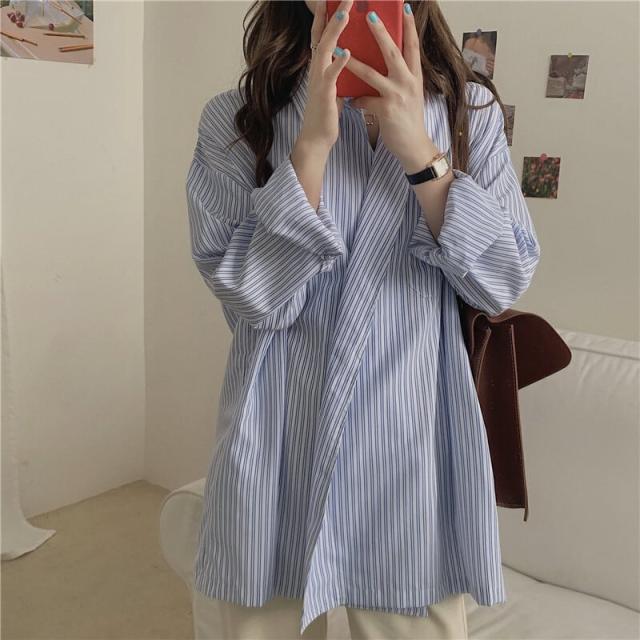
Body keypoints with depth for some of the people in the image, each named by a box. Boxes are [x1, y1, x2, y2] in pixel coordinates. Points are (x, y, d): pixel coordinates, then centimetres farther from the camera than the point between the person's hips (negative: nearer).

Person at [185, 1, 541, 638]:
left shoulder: (472, 110, 3)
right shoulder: (235, 119, -3)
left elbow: (506, 282, -5)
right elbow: (252, 297, -11)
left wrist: (420, 152, -15)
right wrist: (312, 143, -19)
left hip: (414, 447, 1)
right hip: (277, 452, -1)